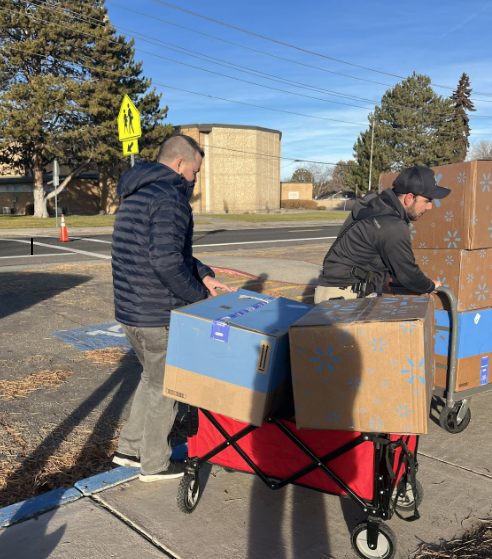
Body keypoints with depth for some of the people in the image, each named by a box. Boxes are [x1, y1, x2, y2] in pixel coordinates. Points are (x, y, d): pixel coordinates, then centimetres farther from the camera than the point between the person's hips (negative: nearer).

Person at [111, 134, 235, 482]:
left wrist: (203, 274, 9)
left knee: (152, 377, 26)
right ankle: (155, 465, 27)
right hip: (157, 316, -9)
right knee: (163, 387, 9)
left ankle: (129, 449, 36)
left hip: (129, 309, 10)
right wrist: (202, 296, -13)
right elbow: (167, 262, -27)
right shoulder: (171, 197, -19)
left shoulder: (135, 195, 14)